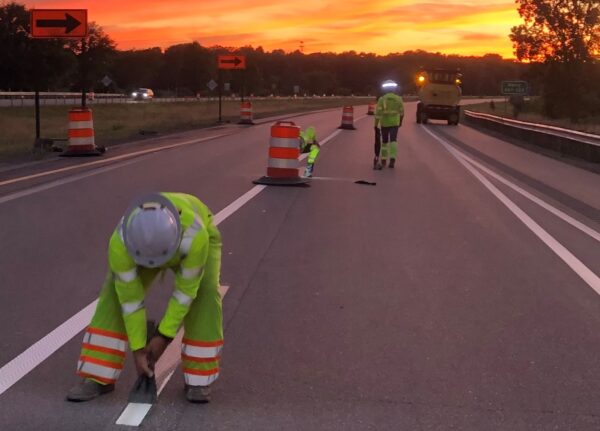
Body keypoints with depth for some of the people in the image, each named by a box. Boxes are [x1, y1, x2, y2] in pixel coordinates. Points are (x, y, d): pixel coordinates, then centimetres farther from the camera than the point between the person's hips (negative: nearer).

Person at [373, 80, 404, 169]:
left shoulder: (381, 99, -8)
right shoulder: (398, 99, -2)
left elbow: (378, 113, -13)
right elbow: (401, 112, 9)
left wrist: (376, 125, -10)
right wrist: (401, 121, 26)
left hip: (384, 123, 0)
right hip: (394, 123, 0)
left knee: (384, 141, 13)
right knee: (393, 141, -2)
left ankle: (383, 160, 20)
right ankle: (392, 159, -19)